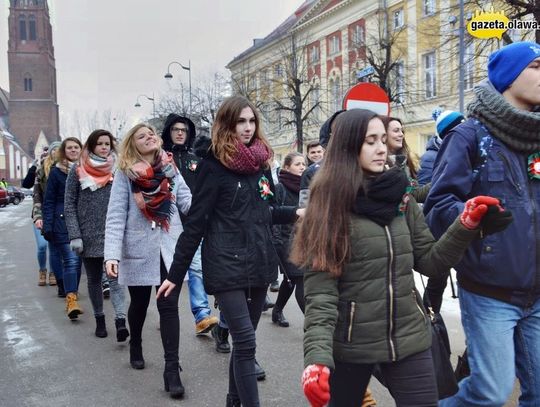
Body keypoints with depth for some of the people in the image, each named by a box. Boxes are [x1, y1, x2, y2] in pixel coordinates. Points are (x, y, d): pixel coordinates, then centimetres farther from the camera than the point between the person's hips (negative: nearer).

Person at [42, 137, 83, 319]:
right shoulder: (57, 172, 3)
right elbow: (48, 201, 2)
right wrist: (47, 226, -6)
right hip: (63, 223, -3)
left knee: (76, 260, 7)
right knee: (71, 260, -13)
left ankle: (72, 298, 18)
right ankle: (71, 299, -15)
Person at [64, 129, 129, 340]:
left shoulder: (117, 169, 4)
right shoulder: (78, 170, 1)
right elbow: (69, 205, 0)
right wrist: (74, 235, -8)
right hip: (89, 234, 1)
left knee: (115, 277, -12)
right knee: (94, 280, 11)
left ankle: (120, 321, -20)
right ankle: (99, 319, 25)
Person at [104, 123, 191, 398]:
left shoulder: (170, 170, 6)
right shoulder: (125, 174, -3)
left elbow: (188, 202, -1)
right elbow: (116, 216, -9)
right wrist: (112, 254, -18)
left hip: (170, 249, 1)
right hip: (139, 250, -1)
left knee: (169, 306, -4)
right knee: (139, 303, 16)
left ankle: (172, 370, 0)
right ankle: (136, 347, 44)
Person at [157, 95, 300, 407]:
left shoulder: (261, 161, 9)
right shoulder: (215, 165, -8)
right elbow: (196, 222, -9)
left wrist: (295, 213, 3)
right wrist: (177, 274, -9)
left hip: (260, 263, 6)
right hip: (227, 265, -6)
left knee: (244, 340, 15)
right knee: (246, 342, -8)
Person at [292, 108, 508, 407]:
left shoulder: (401, 197, 2)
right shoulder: (328, 206, -10)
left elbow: (429, 261, 5)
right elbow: (320, 289, -16)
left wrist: (466, 225, -10)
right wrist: (317, 356, -28)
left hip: (409, 338, 3)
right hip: (350, 344, -3)